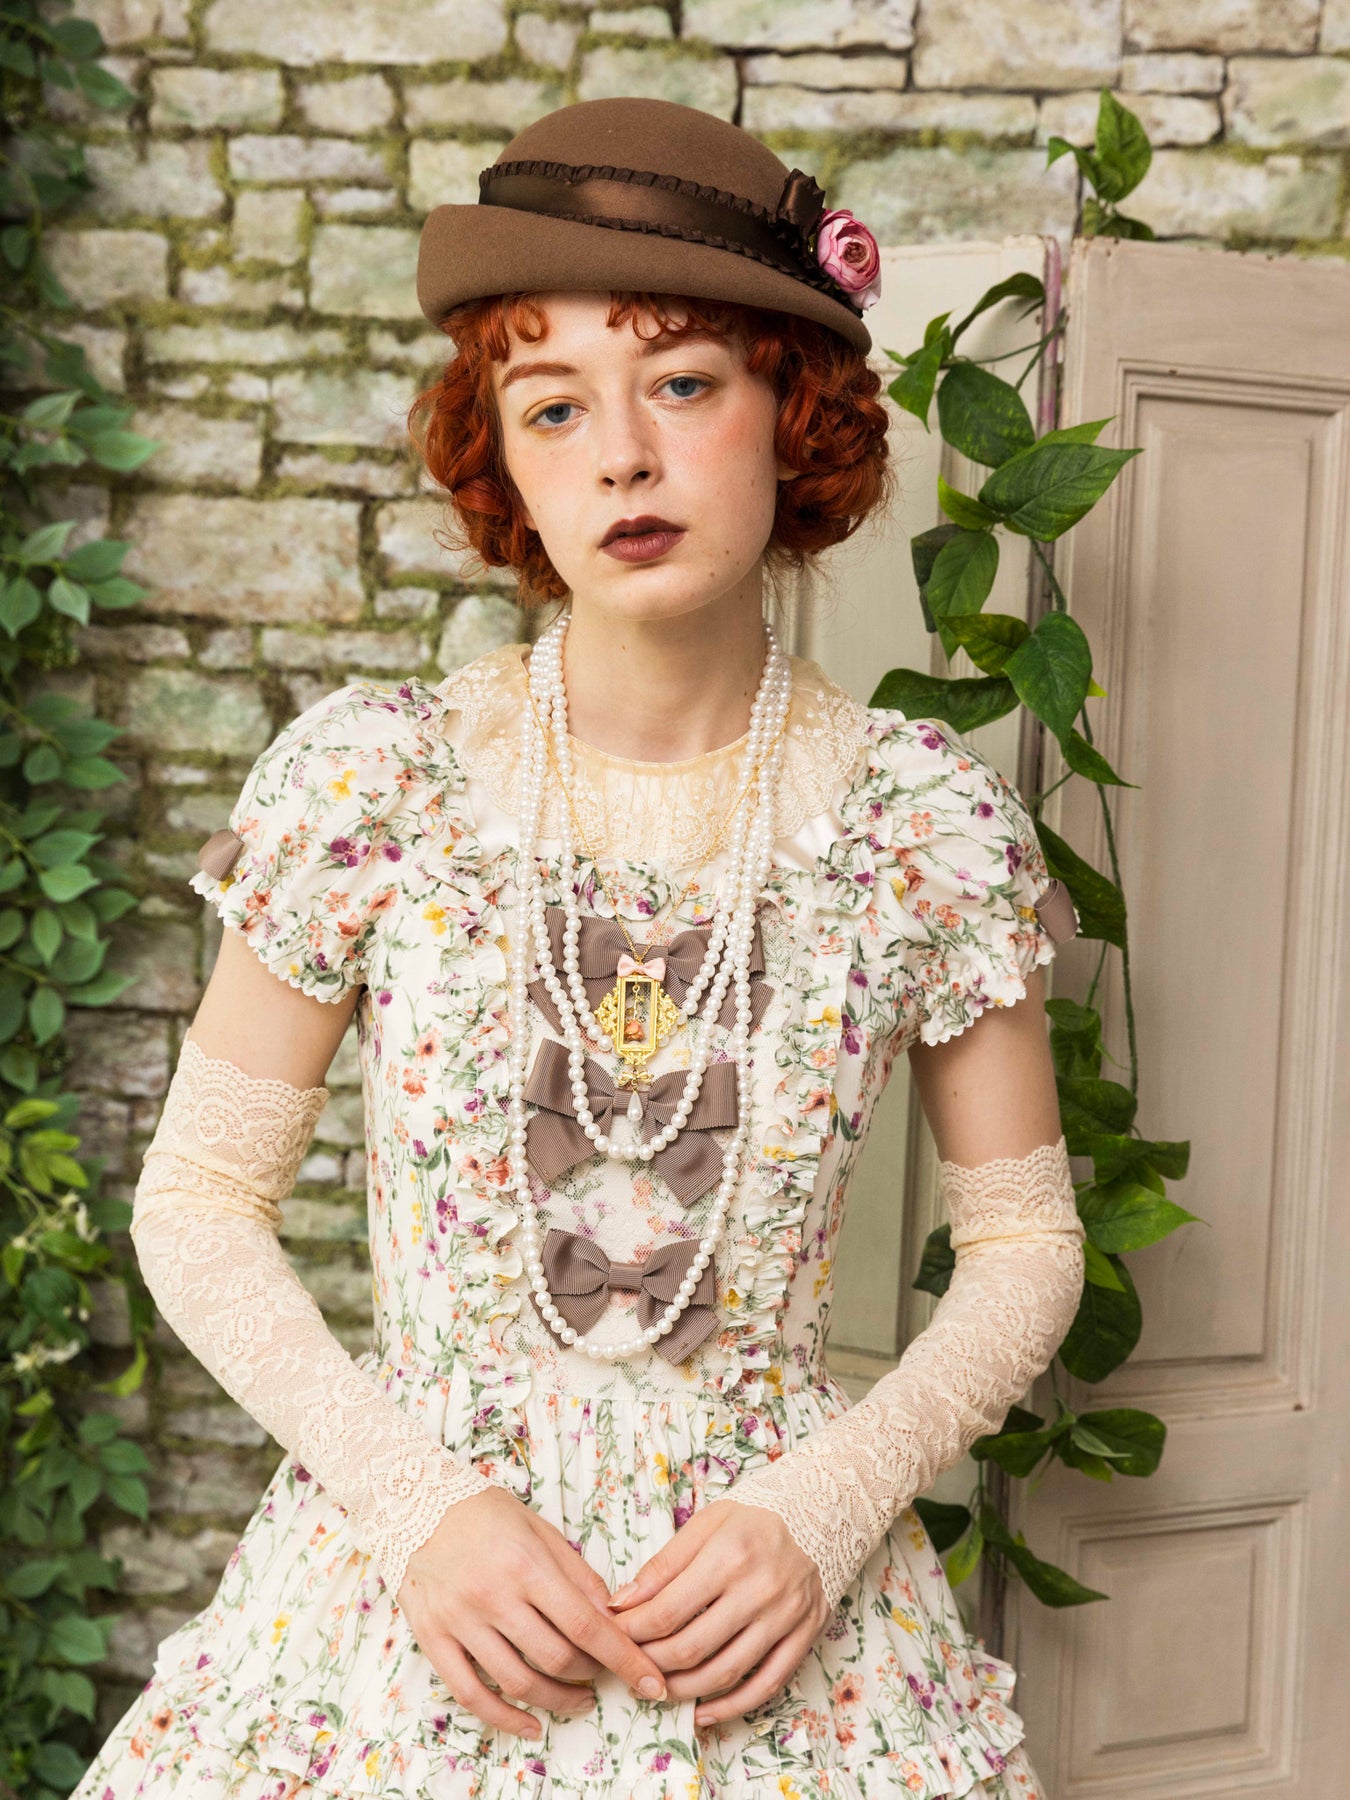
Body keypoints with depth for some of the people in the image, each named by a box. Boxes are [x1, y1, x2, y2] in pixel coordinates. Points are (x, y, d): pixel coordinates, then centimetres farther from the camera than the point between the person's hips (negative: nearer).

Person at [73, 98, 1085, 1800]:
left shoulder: (928, 820, -9)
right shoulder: (365, 777, -10)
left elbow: (1023, 1239, 1)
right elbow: (197, 1203, -2)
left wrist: (829, 1504, -12)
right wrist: (417, 1497, -13)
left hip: (773, 1574, 1)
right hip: (409, 1569, 0)